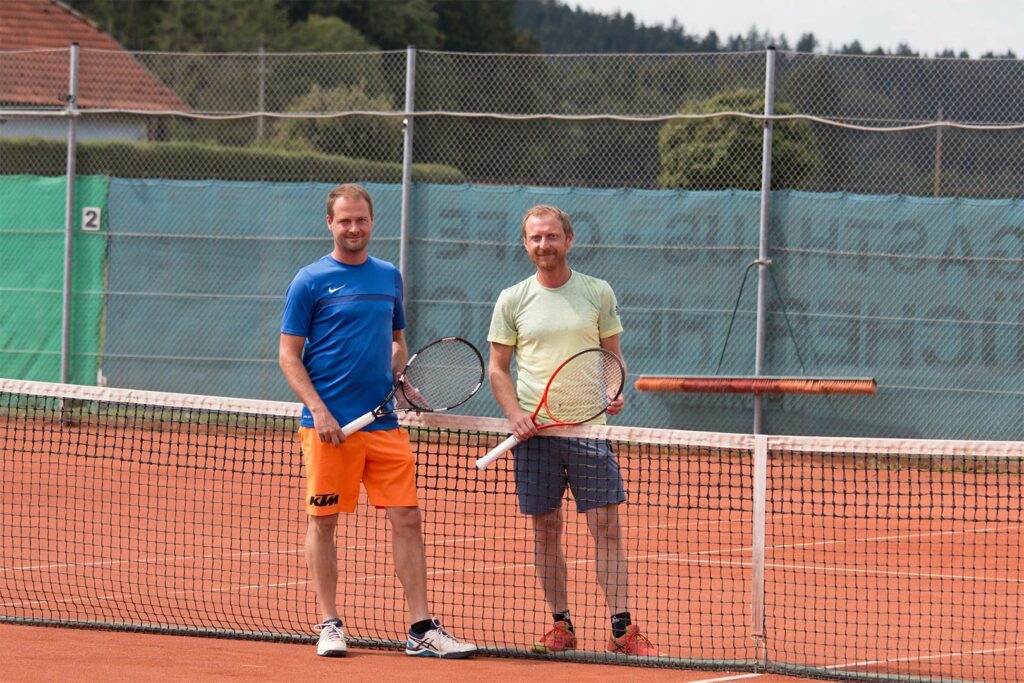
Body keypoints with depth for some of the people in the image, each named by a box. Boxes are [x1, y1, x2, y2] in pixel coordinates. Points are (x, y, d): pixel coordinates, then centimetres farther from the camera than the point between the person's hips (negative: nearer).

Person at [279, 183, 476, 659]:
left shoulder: (388, 277, 14)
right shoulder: (310, 281, -2)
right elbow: (289, 356, -3)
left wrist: (399, 376, 4)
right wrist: (318, 410, -14)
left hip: (384, 422, 4)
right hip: (331, 424, -4)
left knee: (407, 518, -1)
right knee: (323, 521, 2)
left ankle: (421, 629, 1)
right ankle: (329, 626, 11)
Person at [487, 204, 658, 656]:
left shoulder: (598, 293, 6)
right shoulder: (512, 301, 6)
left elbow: (613, 356, 13)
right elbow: (498, 368, 8)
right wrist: (515, 414, -8)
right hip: (534, 431, 1)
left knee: (606, 526, -6)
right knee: (546, 529, 5)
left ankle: (622, 629, -5)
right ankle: (561, 624, 14)